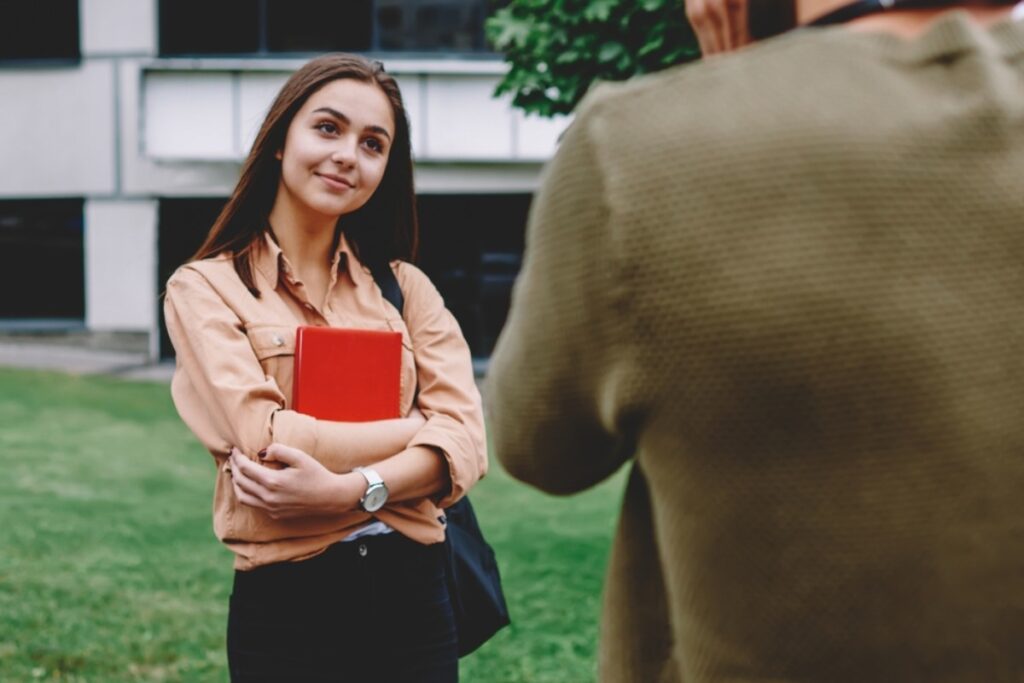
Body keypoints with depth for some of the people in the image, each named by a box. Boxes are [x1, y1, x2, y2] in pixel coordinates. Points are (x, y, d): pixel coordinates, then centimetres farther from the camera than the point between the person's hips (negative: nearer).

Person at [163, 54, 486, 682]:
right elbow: (269, 440, -14)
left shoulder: (404, 286, 8)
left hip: (415, 591, 3)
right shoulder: (205, 288, -1)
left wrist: (351, 488, -20)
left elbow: (466, 440, -4)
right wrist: (419, 430, -6)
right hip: (287, 605, -3)